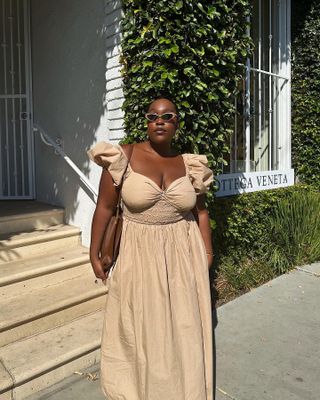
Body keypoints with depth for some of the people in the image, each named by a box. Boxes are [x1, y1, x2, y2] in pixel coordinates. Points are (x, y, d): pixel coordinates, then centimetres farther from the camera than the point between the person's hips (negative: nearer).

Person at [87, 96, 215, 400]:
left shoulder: (190, 164, 0)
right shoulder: (122, 157, -9)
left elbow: (200, 211, 9)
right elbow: (104, 207, -5)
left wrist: (207, 252, 9)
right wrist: (94, 253, -3)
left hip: (183, 254, 2)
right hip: (139, 254, -2)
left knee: (184, 326, 14)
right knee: (139, 326, 14)